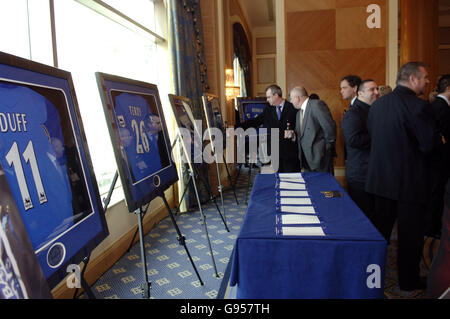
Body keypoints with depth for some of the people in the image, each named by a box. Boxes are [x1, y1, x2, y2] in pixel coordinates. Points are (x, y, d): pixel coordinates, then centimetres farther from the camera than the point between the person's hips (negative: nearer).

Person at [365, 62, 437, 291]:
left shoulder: (377, 104, 4)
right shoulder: (417, 105, -19)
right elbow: (429, 144, -20)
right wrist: (439, 142, 1)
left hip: (381, 176, 7)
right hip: (409, 180, -7)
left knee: (380, 227, 20)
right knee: (410, 233, 9)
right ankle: (409, 280, 24)